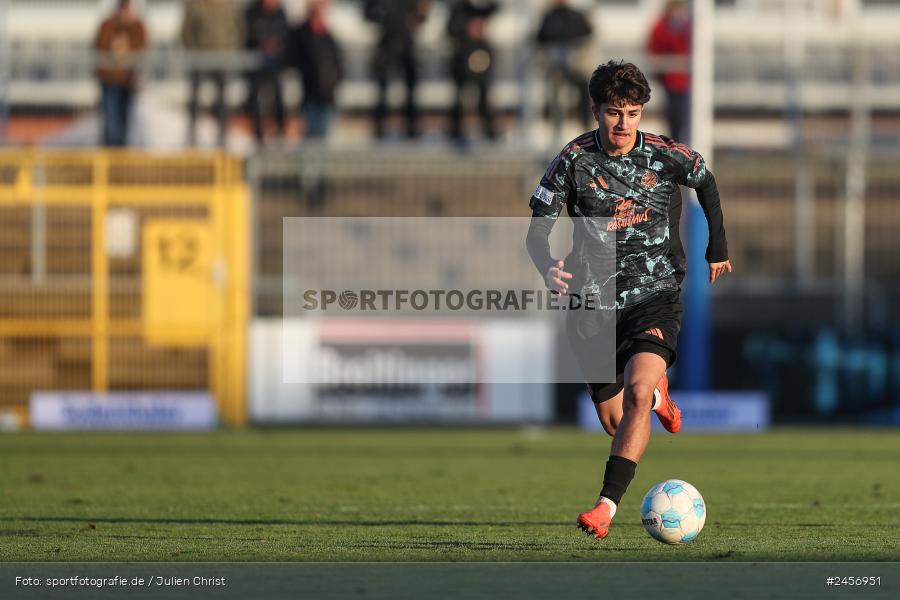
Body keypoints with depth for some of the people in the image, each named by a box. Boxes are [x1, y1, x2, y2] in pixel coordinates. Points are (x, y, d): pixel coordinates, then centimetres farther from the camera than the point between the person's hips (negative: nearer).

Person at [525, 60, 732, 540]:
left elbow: (705, 181, 17)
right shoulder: (574, 159, -9)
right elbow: (537, 229, -7)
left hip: (655, 295, -1)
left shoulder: (666, 156, -6)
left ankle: (607, 505, -28)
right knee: (614, 421, 10)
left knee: (637, 391, -27)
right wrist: (548, 268, -28)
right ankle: (657, 395, 48)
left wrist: (718, 247, 21)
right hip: (594, 303, 1)